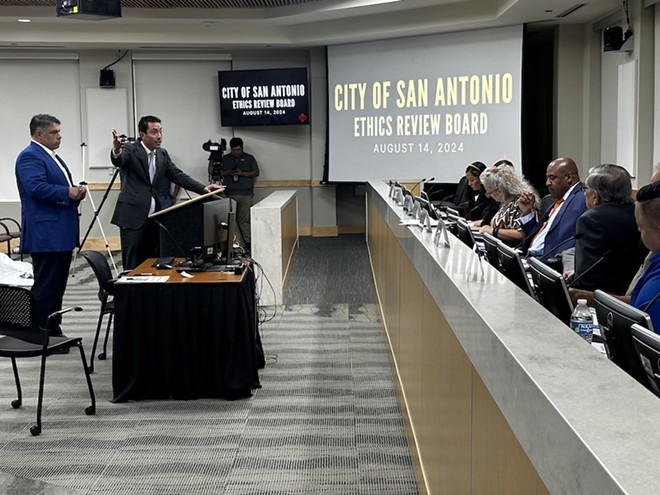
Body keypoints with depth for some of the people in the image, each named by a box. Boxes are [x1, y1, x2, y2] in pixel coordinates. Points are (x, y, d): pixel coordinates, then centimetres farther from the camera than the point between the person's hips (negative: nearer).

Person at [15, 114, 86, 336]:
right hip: (45, 234, -10)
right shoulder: (30, 156, -12)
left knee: (57, 284, 13)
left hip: (61, 233, 10)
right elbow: (36, 188, -25)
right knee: (45, 285, -6)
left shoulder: (52, 156, 20)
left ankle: (53, 331, 20)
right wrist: (68, 192, -19)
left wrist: (75, 192, 4)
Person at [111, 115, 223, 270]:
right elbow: (118, 161, -25)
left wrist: (203, 188, -3)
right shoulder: (130, 150, -5)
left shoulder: (162, 154, 12)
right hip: (133, 217, -6)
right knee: (133, 267, -5)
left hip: (154, 218, 6)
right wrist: (116, 151, -50)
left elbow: (178, 175, 10)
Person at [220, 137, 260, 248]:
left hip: (246, 194, -2)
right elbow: (219, 173, 14)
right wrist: (228, 172, -8)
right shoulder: (225, 159, 14)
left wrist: (242, 173, -10)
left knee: (244, 219, -6)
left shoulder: (249, 158, 9)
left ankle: (248, 242, -4)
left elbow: (256, 172, 4)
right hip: (230, 194, 2)